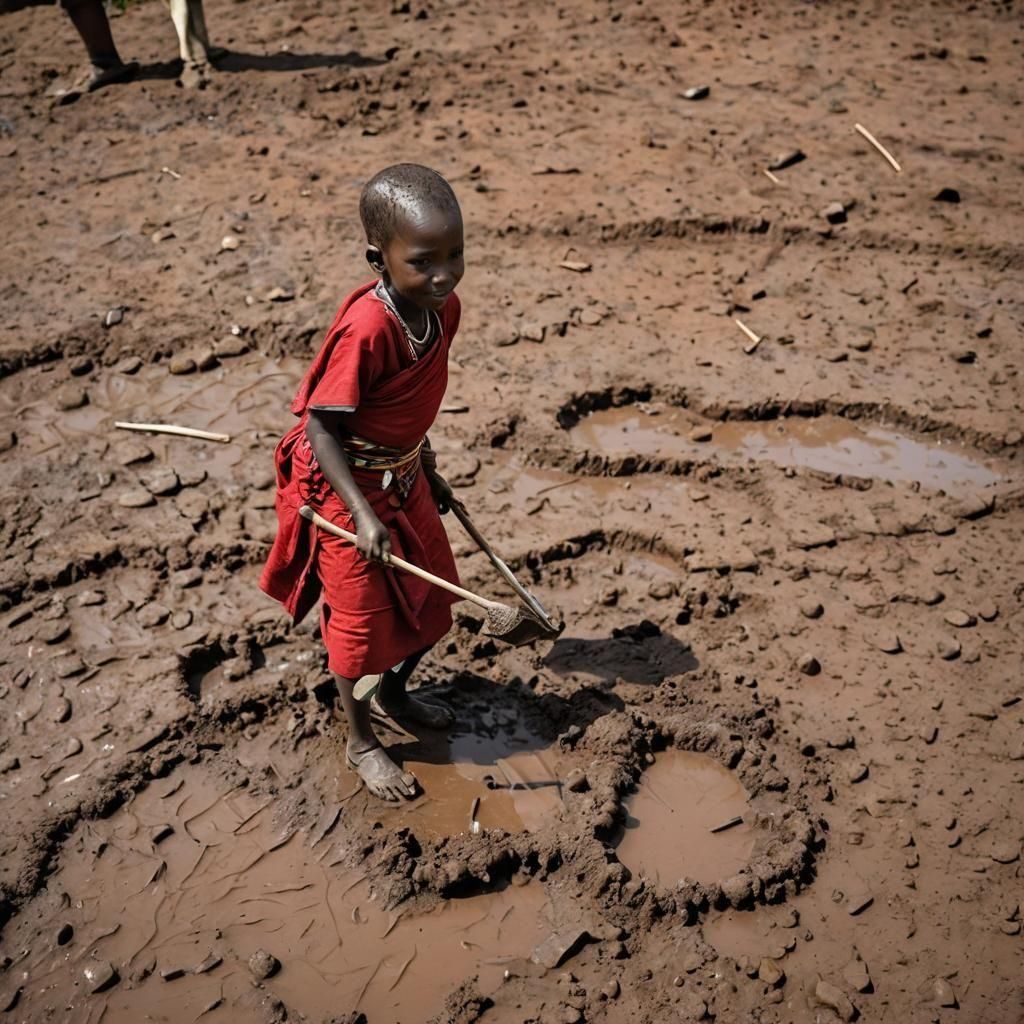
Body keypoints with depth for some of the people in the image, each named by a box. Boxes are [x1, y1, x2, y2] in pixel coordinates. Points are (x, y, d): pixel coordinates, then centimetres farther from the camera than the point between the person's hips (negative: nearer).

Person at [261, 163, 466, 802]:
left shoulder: (442, 308, -7)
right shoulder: (366, 327, -31)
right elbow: (320, 425, -26)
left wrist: (428, 469, 17)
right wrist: (362, 513, -27)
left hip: (403, 476, 8)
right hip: (346, 485, -8)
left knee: (434, 596, 18)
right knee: (362, 617, 6)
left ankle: (395, 692, 46)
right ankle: (361, 742, 30)